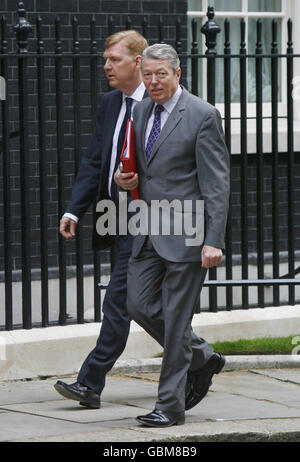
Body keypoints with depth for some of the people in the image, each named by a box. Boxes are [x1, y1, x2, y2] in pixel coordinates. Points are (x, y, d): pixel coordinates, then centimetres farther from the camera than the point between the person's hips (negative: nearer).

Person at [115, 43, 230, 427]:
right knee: (140, 305, 4)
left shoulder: (202, 115, -10)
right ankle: (201, 359, 26)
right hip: (149, 232, 7)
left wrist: (214, 240, -19)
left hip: (186, 233, -7)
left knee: (176, 317, -3)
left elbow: (217, 183, -12)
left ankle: (171, 406, 5)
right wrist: (123, 179, 1)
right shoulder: (139, 112, 11)